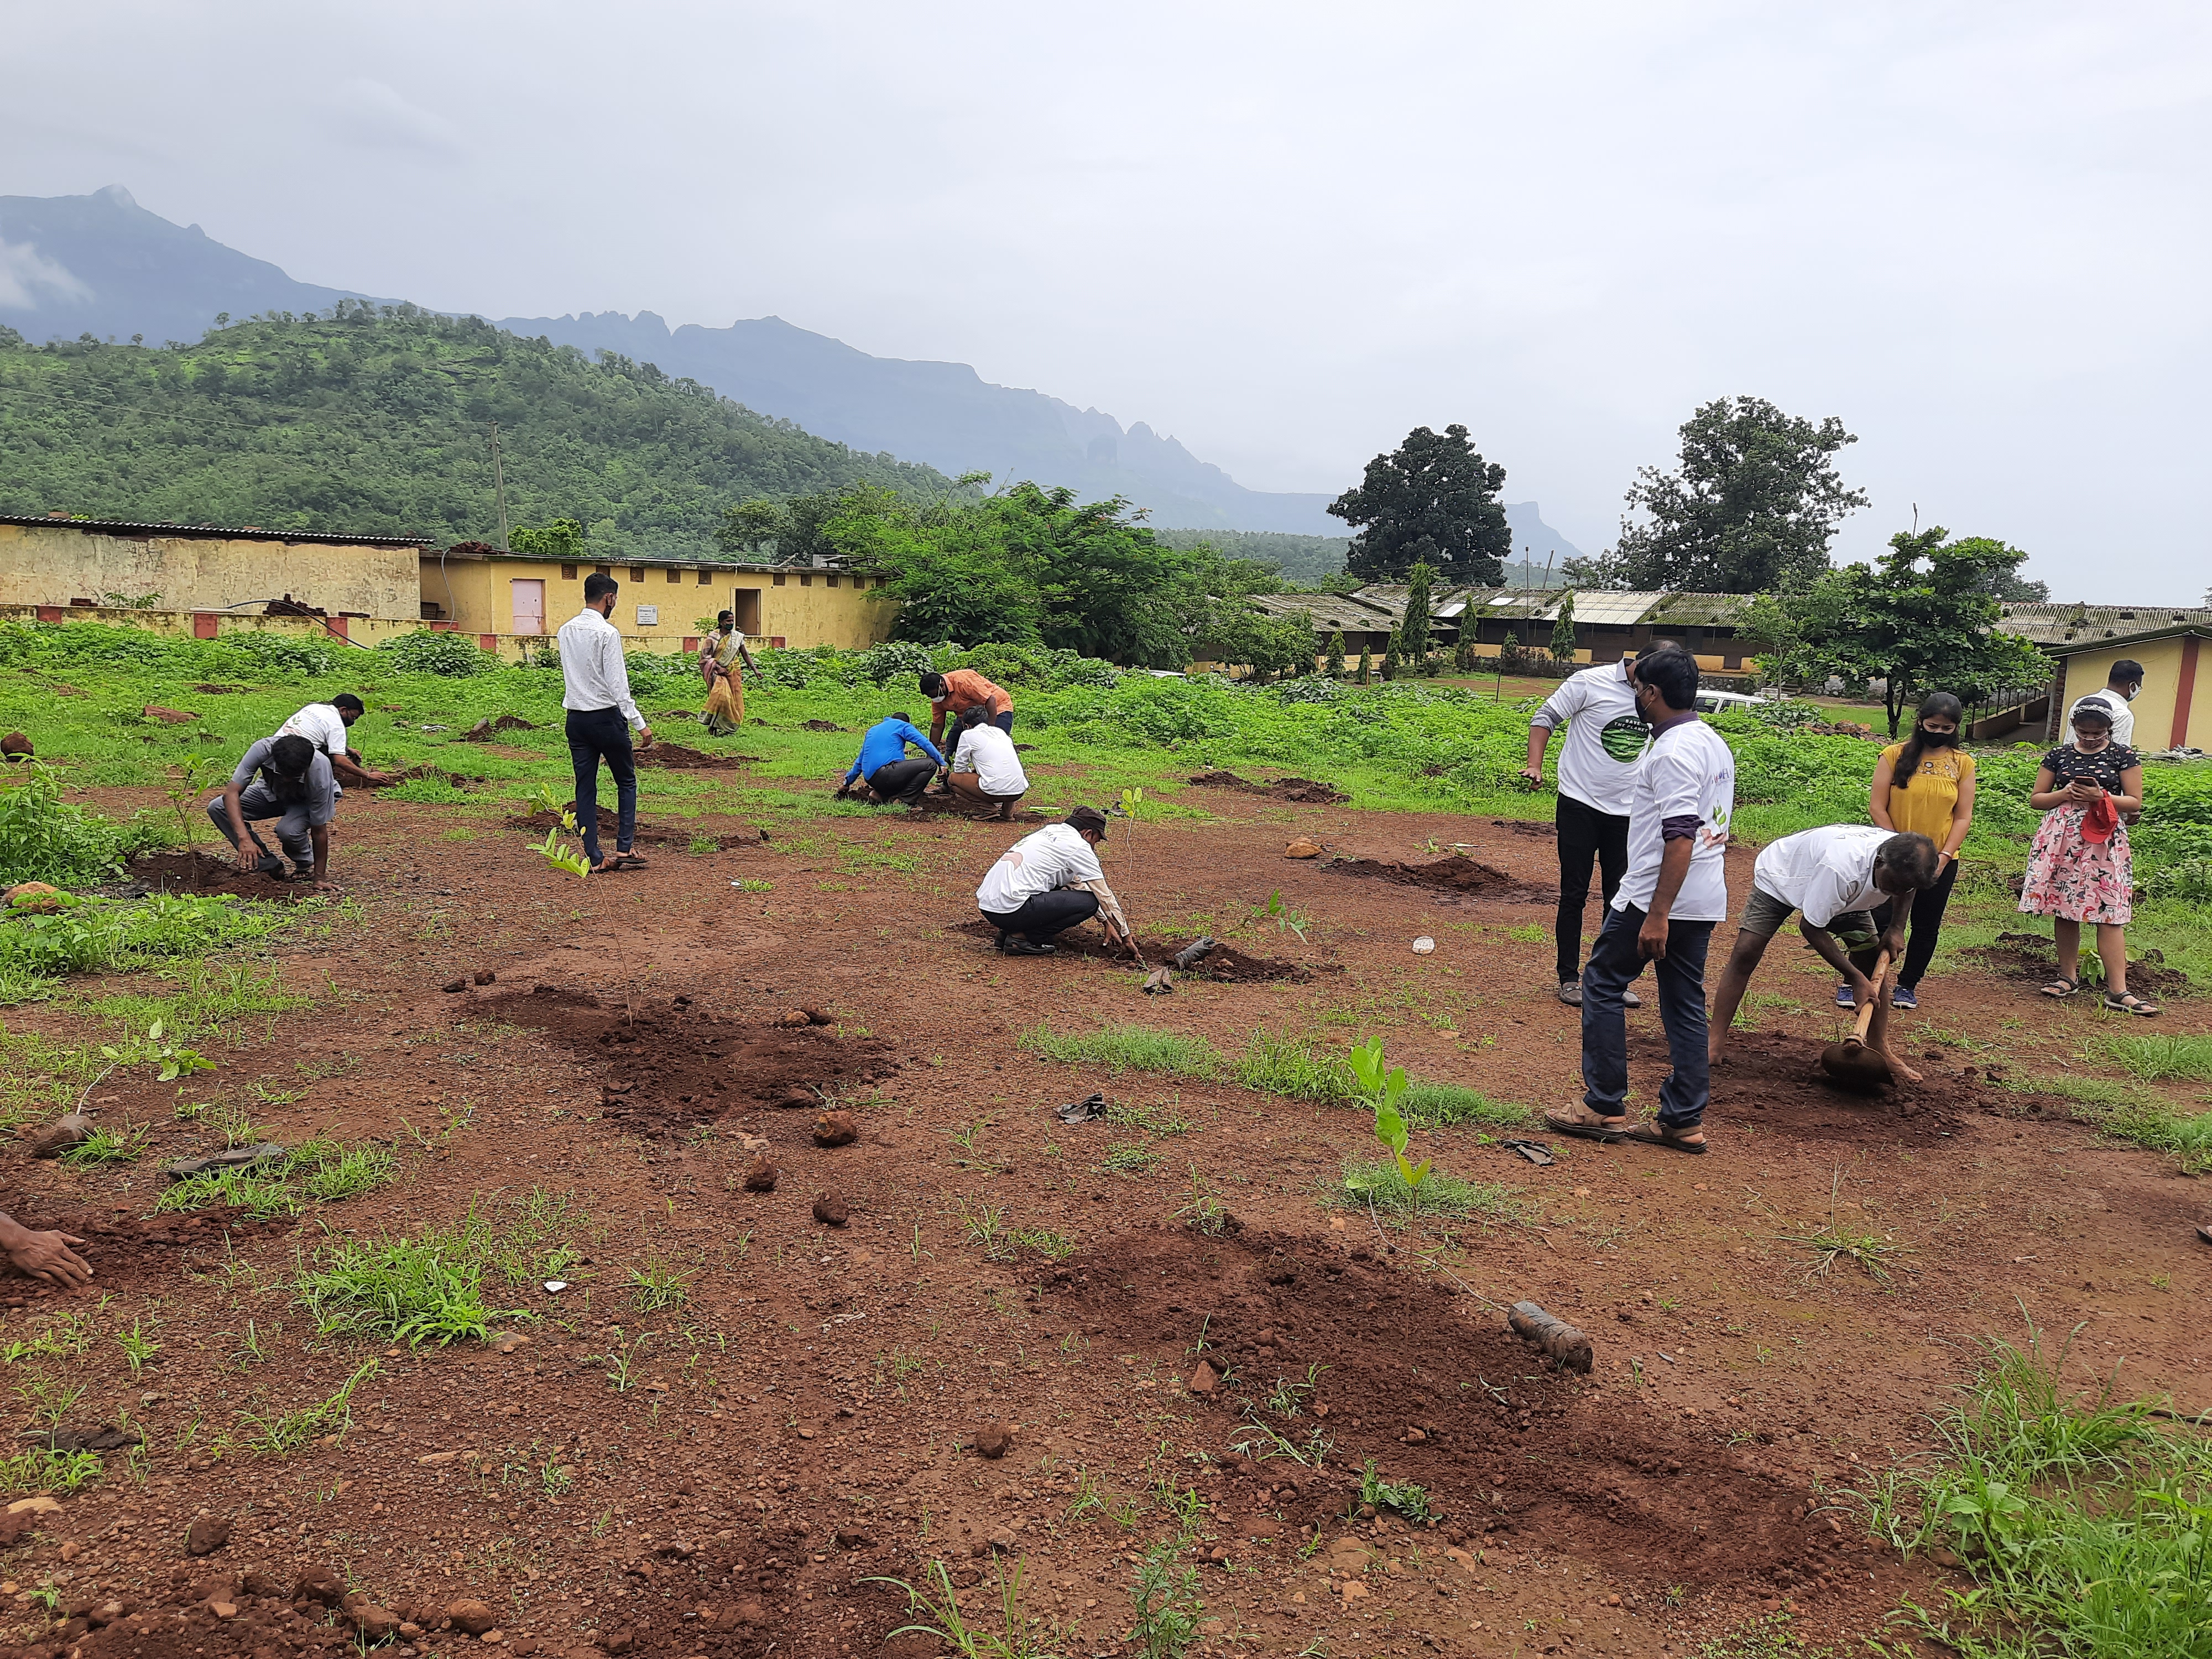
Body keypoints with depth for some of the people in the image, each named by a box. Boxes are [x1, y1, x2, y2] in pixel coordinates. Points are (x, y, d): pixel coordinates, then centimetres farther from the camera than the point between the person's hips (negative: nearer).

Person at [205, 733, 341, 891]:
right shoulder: (262, 749, -36)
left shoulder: (319, 773, -38)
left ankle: (306, 865, 0)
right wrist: (244, 837, -47)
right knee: (216, 808, -18)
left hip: (308, 801, -4)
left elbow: (319, 830, -29)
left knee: (288, 829, -36)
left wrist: (320, 877, -24)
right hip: (271, 793, 4)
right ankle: (270, 866, -7)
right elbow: (232, 792, -34)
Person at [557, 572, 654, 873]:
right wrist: (639, 724, -15)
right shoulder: (607, 632, -13)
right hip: (606, 716, -6)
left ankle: (594, 858, 6)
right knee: (626, 781, 9)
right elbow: (618, 685, -17)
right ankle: (624, 849, 3)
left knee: (585, 788, 6)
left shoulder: (565, 631, 8)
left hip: (576, 718, 6)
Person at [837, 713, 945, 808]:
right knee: (930, 765, -4)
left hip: (872, 780, 8)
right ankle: (907, 802, -13)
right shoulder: (902, 725, 13)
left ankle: (882, 794, 6)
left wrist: (847, 783, 45)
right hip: (886, 773, -8)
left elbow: (860, 761, 37)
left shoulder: (873, 730, 32)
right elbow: (924, 743, -1)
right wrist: (943, 764, 1)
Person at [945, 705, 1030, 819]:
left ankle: (987, 808, -1)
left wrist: (971, 770, 30)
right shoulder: (999, 731, 21)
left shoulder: (968, 734, 4)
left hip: (997, 791, -6)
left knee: (953, 777, 13)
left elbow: (959, 769, 10)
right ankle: (1008, 809, 17)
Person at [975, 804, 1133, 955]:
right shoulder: (1078, 846, -2)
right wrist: (1125, 933, 16)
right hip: (1010, 909, -9)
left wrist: (1106, 921, 35)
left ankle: (1008, 933, 14)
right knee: (1089, 901, -5)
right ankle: (1022, 938, -5)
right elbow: (1104, 894, 3)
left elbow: (1076, 884, 33)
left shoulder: (1051, 831, 23)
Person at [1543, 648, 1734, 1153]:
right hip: (1705, 901, 9)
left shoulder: (1673, 751, -18)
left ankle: (1604, 1107, 6)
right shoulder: (1715, 744, 14)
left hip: (1659, 899, -9)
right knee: (1684, 1003, 11)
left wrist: (1657, 915, -26)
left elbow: (1681, 836, -25)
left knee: (1602, 982, 3)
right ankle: (1684, 1121, 14)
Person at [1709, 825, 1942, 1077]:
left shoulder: (1907, 862, -25)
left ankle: (1881, 1050, 8)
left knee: (1873, 960, -5)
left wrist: (1896, 929, -9)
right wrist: (1855, 978, -30)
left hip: (1847, 892, 6)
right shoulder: (1840, 867, -46)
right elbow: (1810, 927, -33)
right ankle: (1715, 1042, -16)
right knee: (1745, 953, -19)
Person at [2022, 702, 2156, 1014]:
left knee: (2110, 913, -7)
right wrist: (2065, 794, -9)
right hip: (2062, 842, 2)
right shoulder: (2059, 755, 8)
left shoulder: (2123, 756, 4)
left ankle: (2118, 991, -6)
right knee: (2064, 909, 6)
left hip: (2106, 843, -2)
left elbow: (2135, 802, 1)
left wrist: (2101, 796, -15)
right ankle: (2069, 976, 20)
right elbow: (2036, 799, 10)